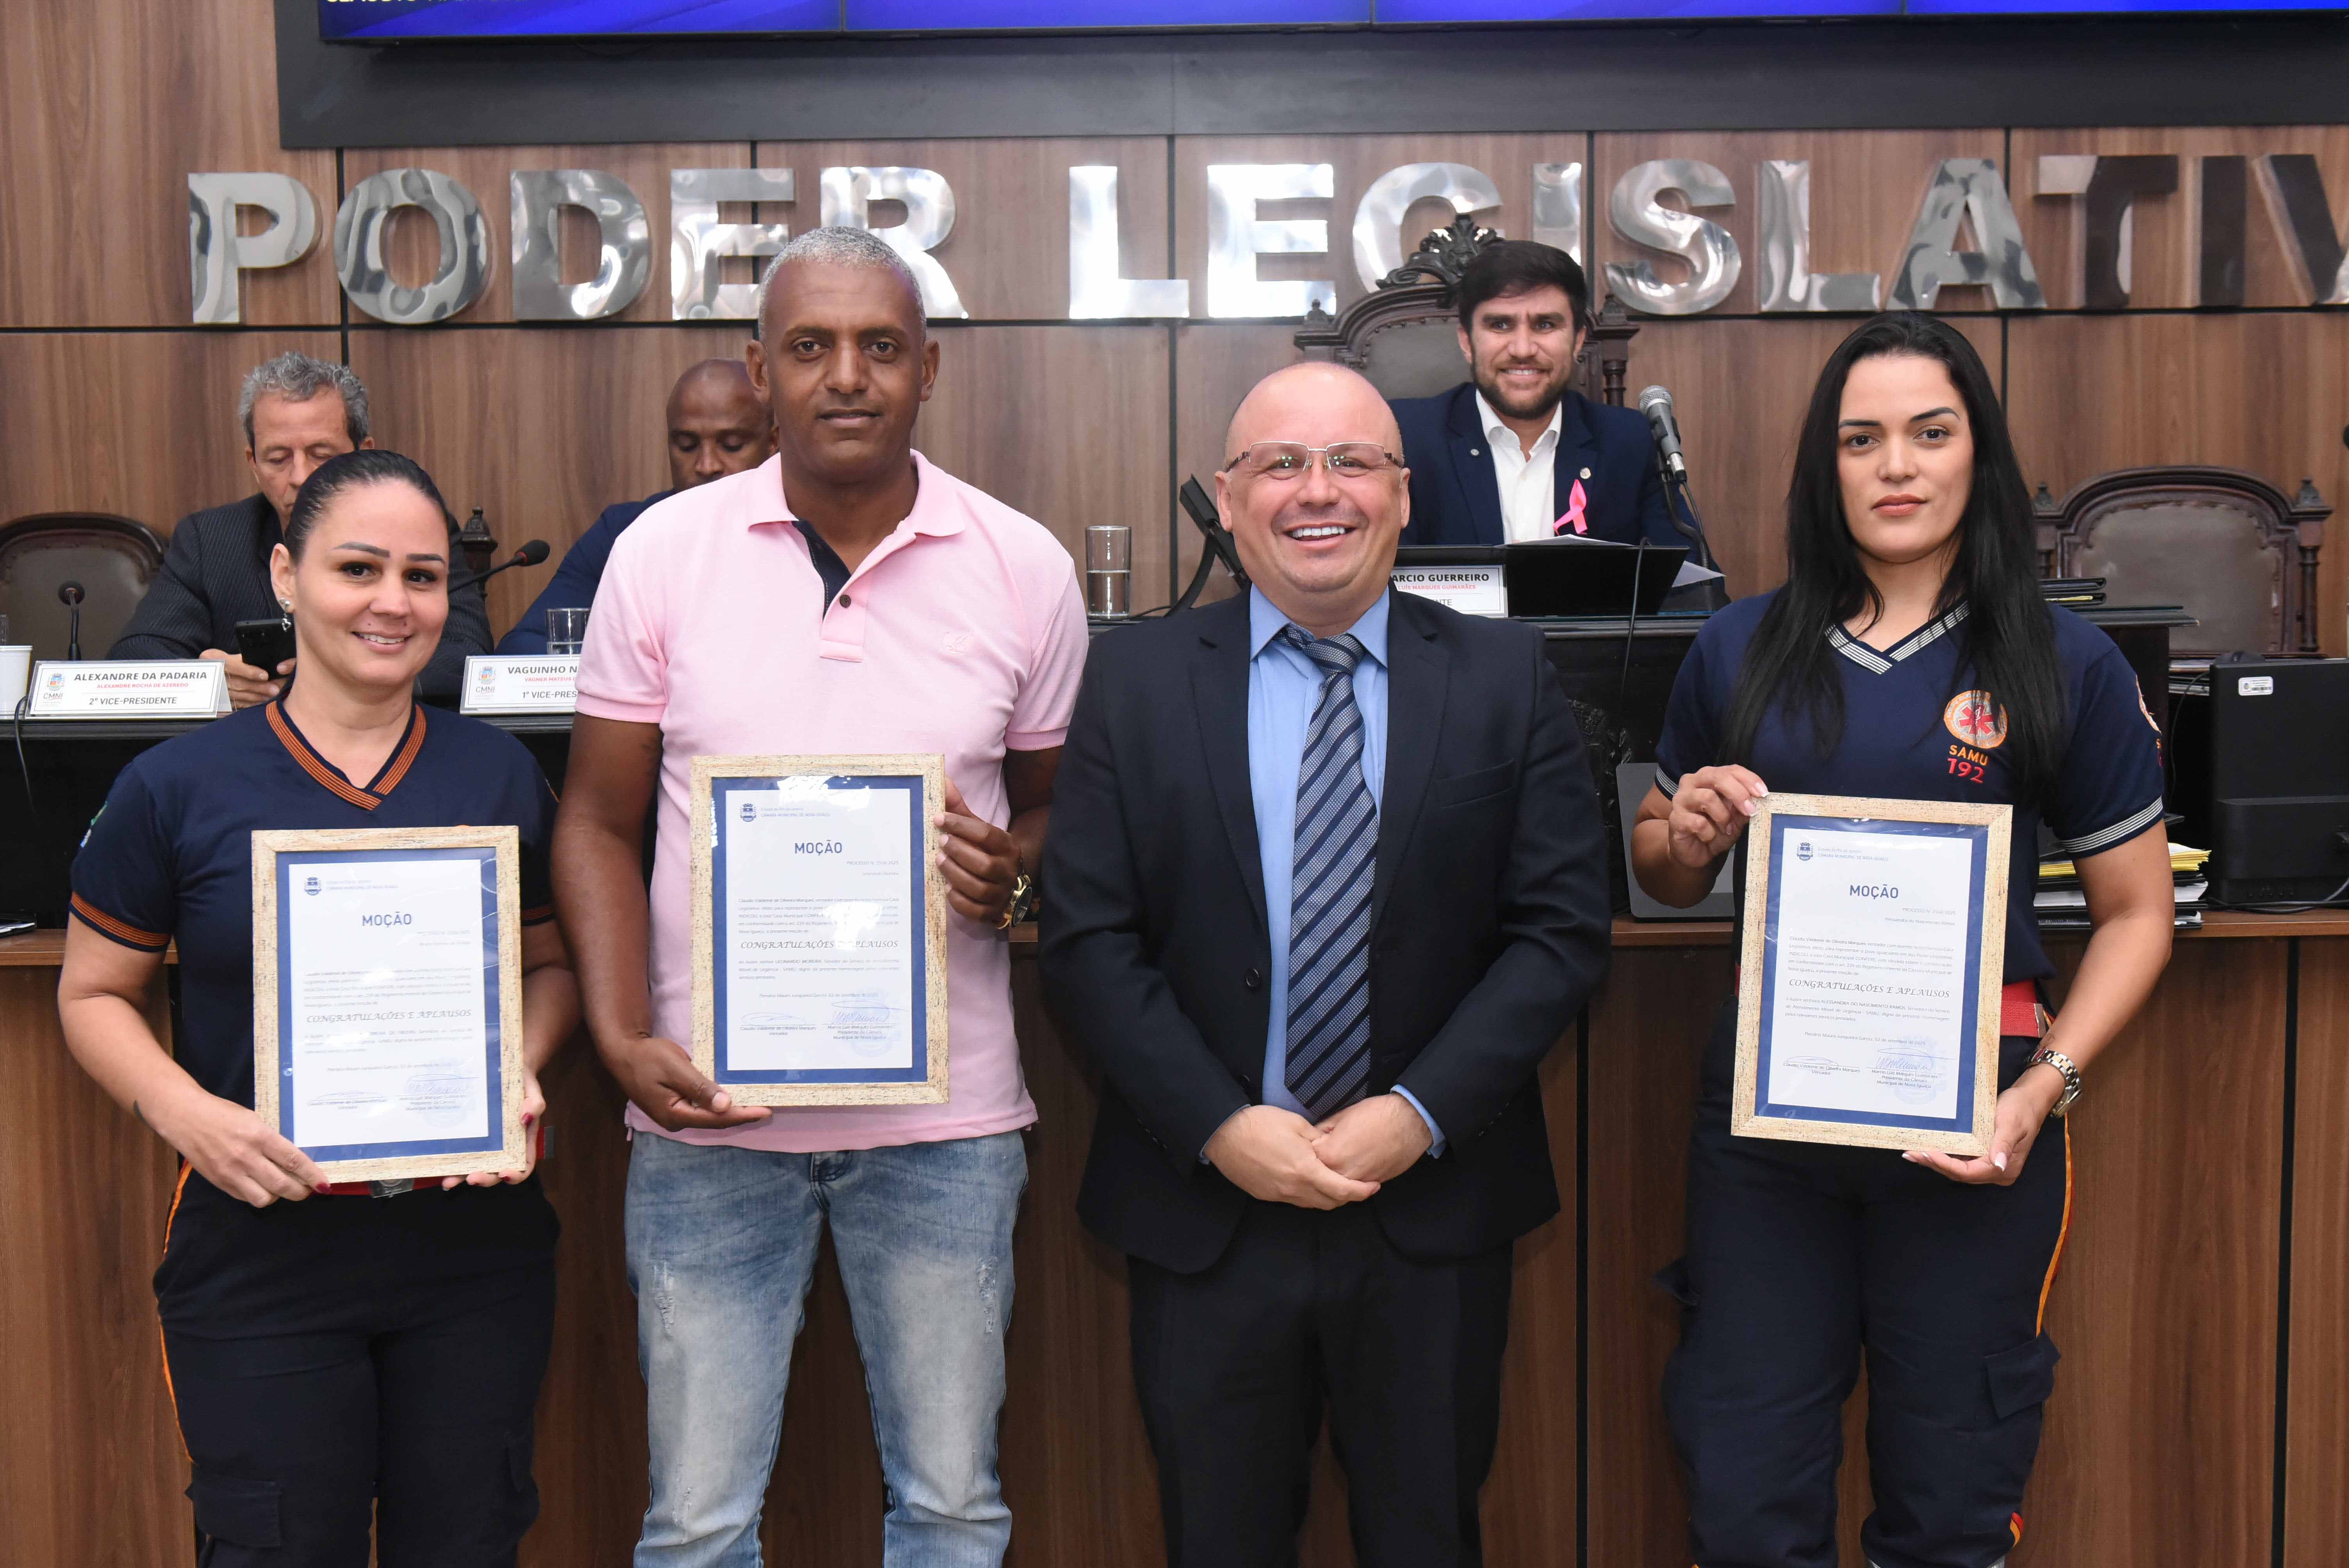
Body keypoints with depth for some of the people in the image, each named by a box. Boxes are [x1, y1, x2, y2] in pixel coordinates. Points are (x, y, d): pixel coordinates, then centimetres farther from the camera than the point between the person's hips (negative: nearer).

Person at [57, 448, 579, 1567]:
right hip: (261, 1255, -2)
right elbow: (94, 992, 4)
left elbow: (552, 964, 12)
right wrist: (185, 1113, -14)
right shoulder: (179, 788, -4)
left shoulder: (502, 776, 3)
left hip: (475, 1239, 3)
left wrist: (520, 1070, -8)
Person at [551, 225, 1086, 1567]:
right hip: (708, 1107, 0)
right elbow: (601, 824, 4)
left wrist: (1015, 873, -13)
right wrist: (622, 1038, -10)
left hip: (946, 1114, 1)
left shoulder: (1025, 567, 0)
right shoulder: (663, 552, 0)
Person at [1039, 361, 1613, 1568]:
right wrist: (1221, 1127, -13)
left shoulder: (1505, 679, 1)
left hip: (1433, 1214, 1)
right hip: (1203, 1212, 0)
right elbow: (1087, 939, -4)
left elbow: (1563, 929, -3)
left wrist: (1420, 1114, -13)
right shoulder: (1136, 681, 0)